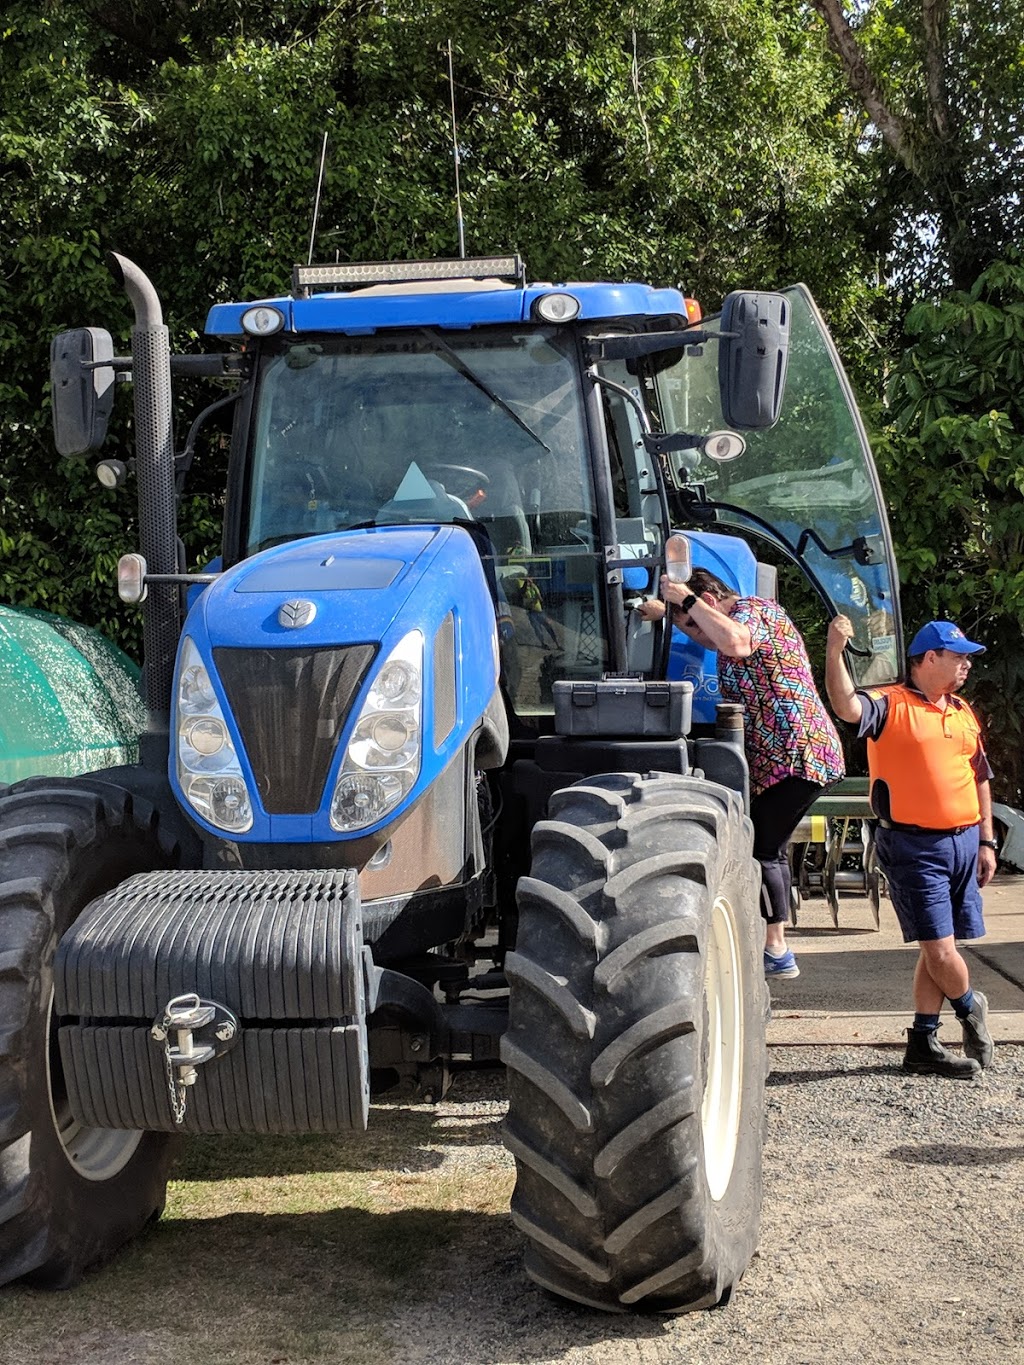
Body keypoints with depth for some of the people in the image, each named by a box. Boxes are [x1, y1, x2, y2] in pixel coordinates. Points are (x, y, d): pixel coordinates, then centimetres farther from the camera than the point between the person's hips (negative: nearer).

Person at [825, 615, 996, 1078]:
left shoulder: (963, 712, 16)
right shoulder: (891, 705, -6)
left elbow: (980, 778, 20)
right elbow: (847, 707, -27)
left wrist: (986, 841, 16)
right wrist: (835, 651, -38)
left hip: (963, 843, 7)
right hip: (914, 847, -6)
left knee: (939, 950, 8)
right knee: (939, 947, -7)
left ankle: (924, 1043, 16)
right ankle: (970, 1008, 23)